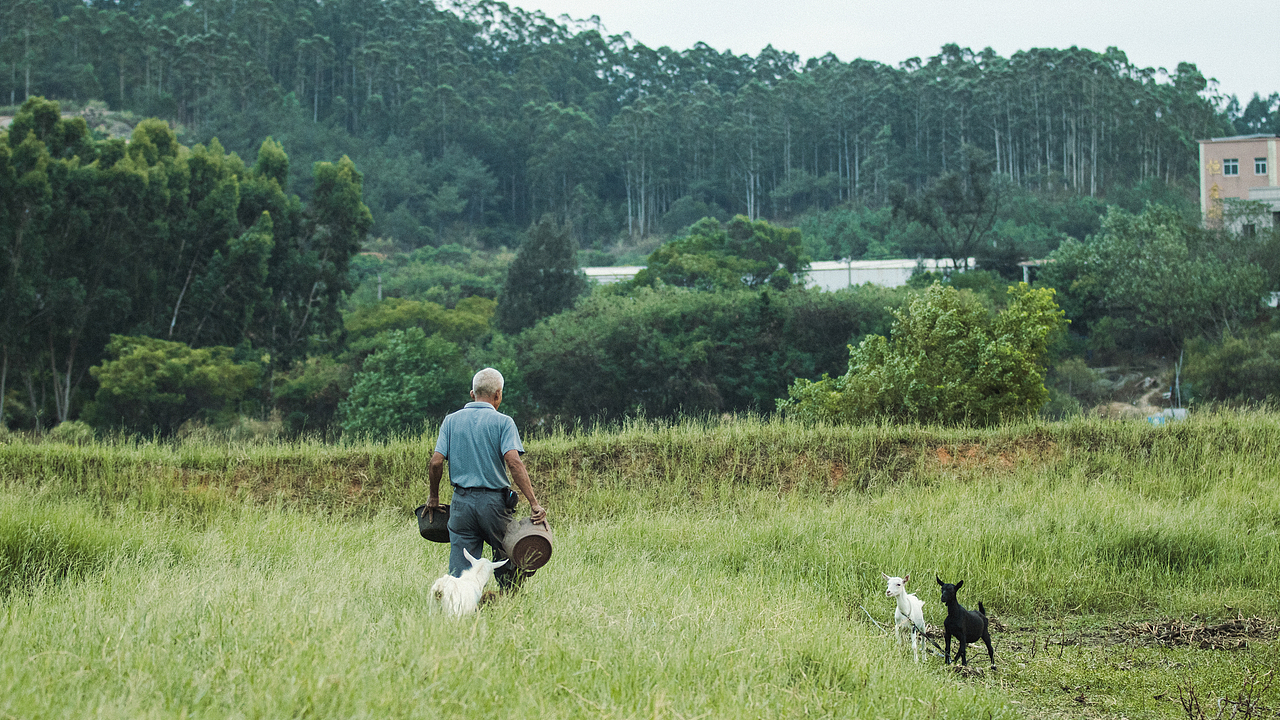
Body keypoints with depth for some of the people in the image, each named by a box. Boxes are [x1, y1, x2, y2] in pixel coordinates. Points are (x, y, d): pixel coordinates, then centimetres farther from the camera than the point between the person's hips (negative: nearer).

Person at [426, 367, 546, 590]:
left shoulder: (452, 420, 7)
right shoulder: (502, 422, -3)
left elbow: (436, 462, -1)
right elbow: (514, 462, -16)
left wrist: (433, 496, 14)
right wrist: (534, 503, -19)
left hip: (461, 502, 3)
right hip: (494, 501, -3)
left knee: (459, 572, 2)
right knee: (508, 564, 13)